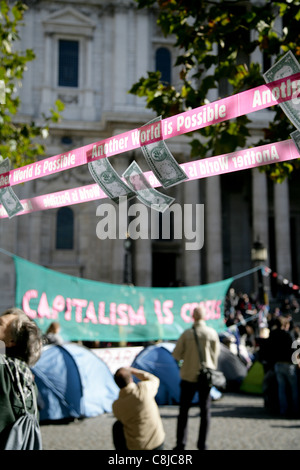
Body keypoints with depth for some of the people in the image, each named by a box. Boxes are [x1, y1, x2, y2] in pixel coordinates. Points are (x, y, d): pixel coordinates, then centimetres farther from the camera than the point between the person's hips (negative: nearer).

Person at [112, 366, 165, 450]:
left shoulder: (116, 406, -15)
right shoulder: (143, 388, -20)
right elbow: (154, 380, 5)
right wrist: (133, 370, 8)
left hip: (135, 447, 0)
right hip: (157, 443, 0)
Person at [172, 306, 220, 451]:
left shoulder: (187, 334, -11)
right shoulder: (212, 333, -7)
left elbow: (176, 354, -7)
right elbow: (216, 353, 5)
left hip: (189, 377, -1)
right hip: (206, 377, 1)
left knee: (184, 410, 9)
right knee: (205, 410, 11)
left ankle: (180, 444, 11)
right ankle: (202, 444, 15)